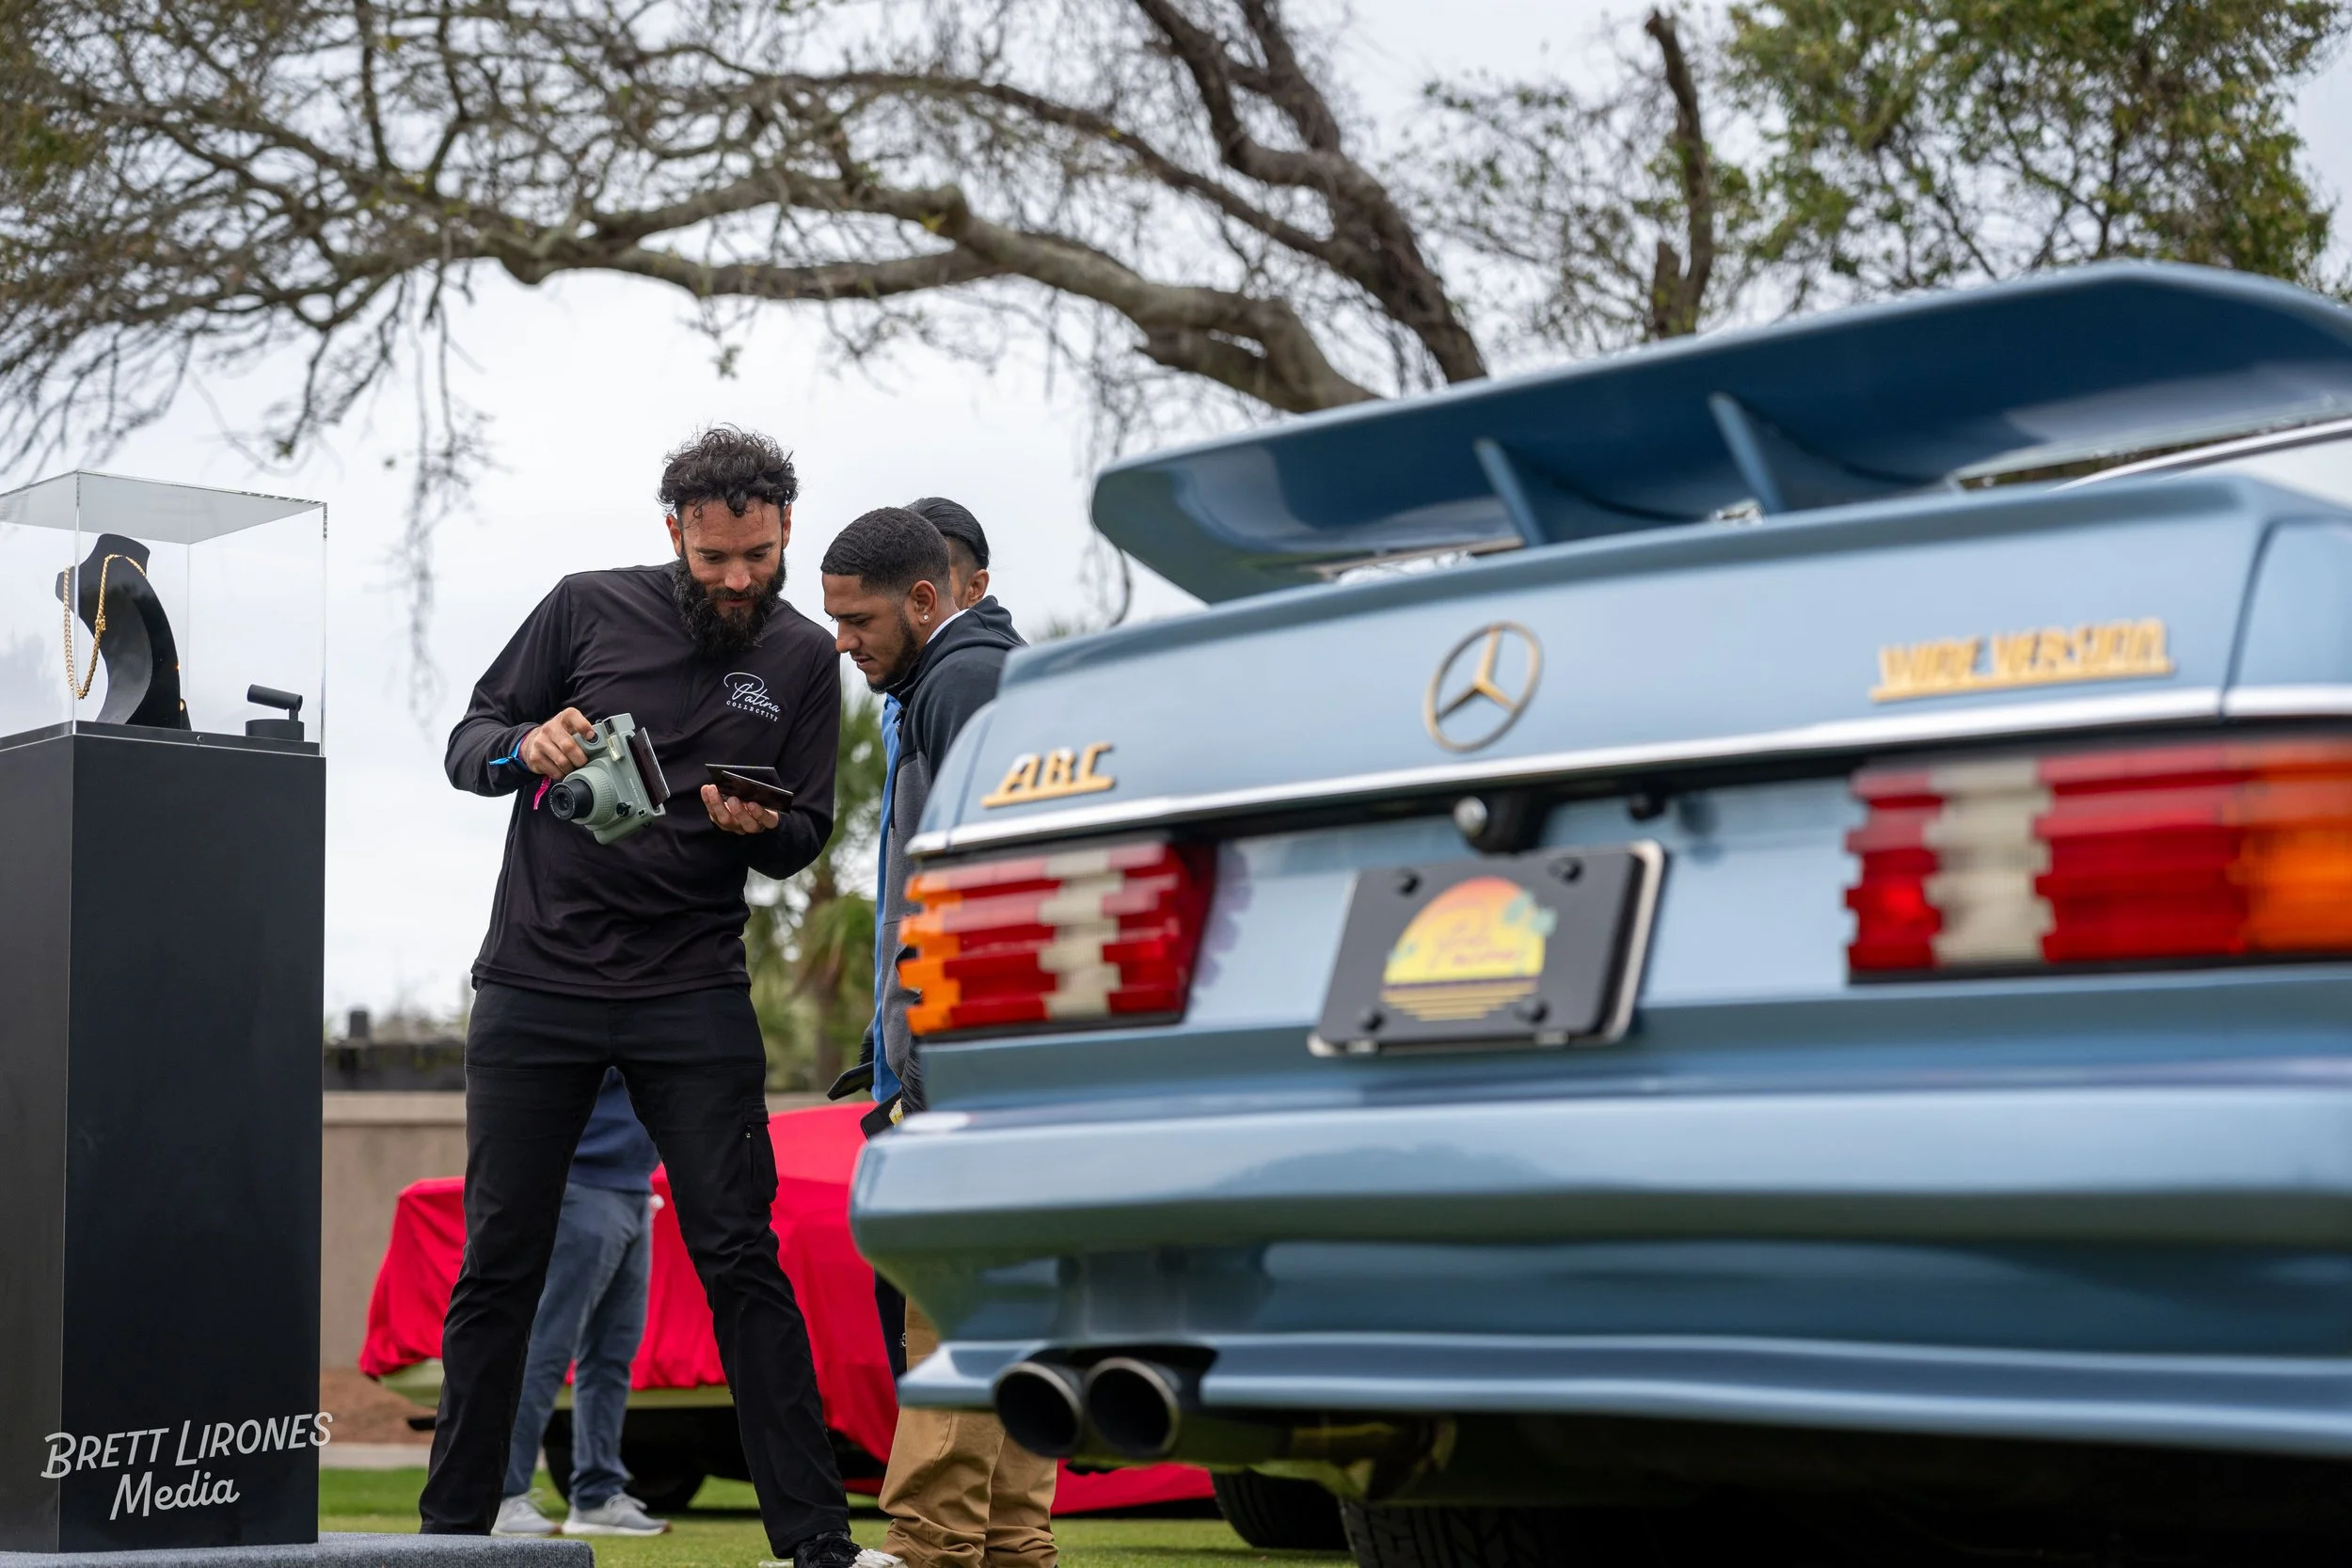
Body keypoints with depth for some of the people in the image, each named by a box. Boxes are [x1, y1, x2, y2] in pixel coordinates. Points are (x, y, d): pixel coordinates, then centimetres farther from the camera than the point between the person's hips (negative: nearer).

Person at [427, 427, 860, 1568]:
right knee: (498, 1264, 4)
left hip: (692, 997, 0)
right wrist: (525, 748, -17)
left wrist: (758, 828, -15)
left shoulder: (801, 659, 6)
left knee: (739, 1258, -4)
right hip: (534, 982, 0)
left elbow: (807, 834, 9)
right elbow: (468, 741, 6)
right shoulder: (588, 609, 2)